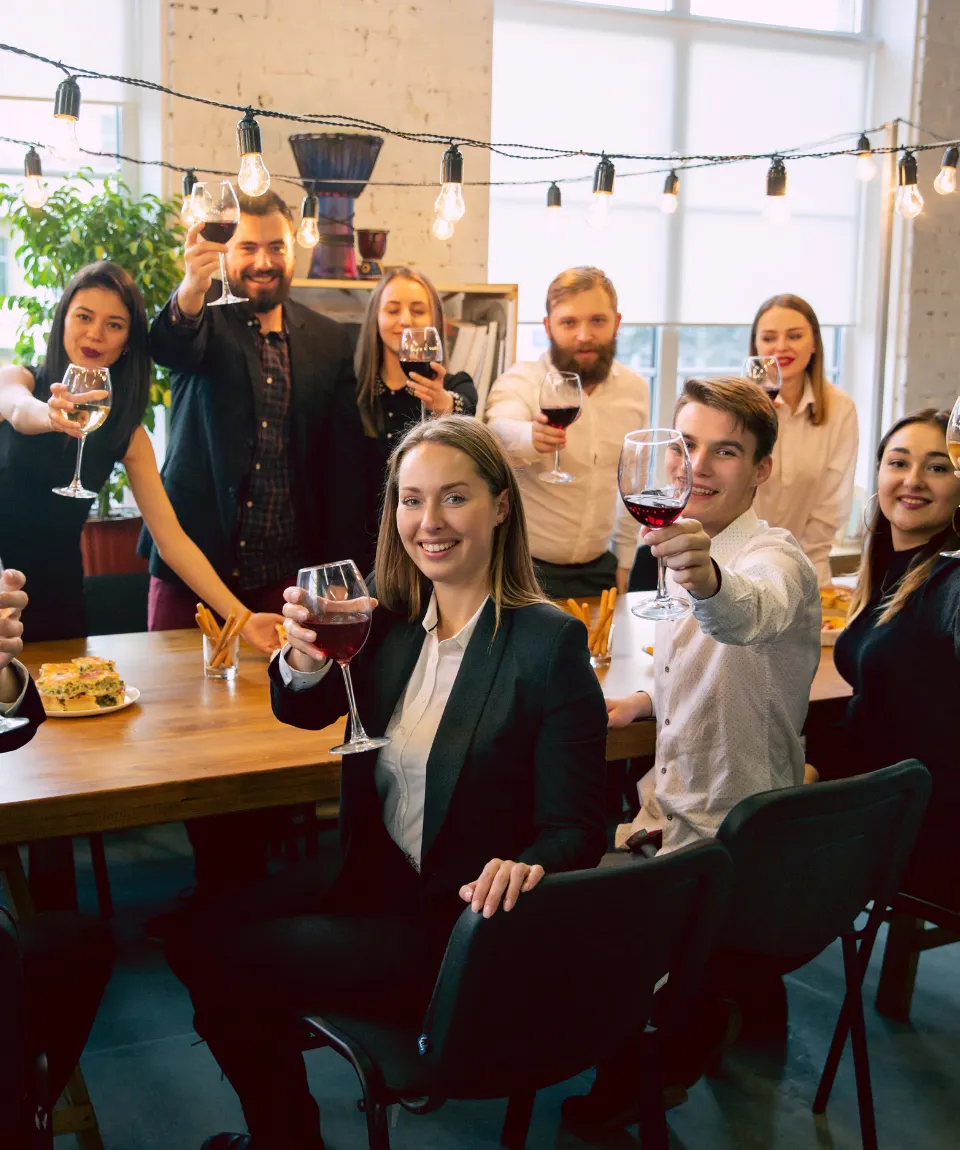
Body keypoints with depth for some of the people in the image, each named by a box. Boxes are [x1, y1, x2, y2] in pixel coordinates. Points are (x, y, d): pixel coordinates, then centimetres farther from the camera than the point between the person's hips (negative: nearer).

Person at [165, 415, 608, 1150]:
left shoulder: (549, 642, -18)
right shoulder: (389, 615, -1)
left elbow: (576, 828, -16)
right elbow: (305, 712, 9)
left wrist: (525, 865, -39)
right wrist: (305, 661, -14)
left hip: (466, 924, -6)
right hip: (377, 881, 6)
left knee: (231, 965, -11)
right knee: (198, 936, -4)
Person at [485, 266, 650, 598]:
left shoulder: (635, 388, 2)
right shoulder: (520, 382, -14)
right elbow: (500, 434, -37)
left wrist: (626, 560, 10)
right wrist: (531, 438, -58)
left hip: (598, 569, 4)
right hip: (525, 570, -4)